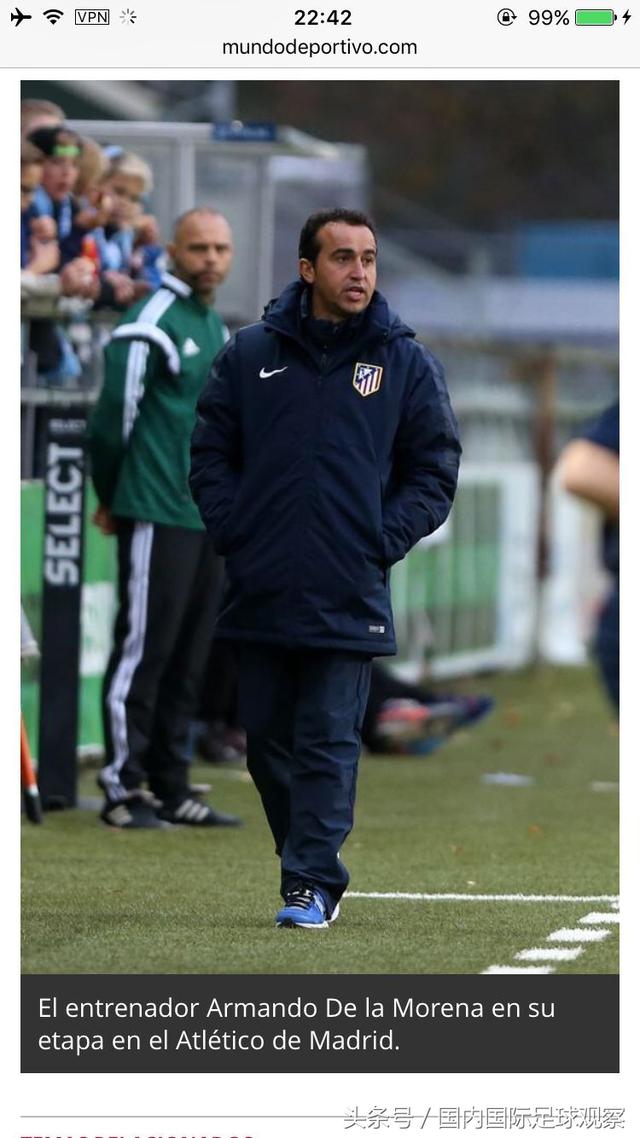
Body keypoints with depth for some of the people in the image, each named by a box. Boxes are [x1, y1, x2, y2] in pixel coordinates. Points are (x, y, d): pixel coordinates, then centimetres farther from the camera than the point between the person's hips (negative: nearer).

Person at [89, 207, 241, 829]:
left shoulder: (217, 328, 17)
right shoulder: (150, 324, -10)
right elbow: (114, 414, -11)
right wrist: (112, 498, -2)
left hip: (206, 516, 8)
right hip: (157, 515, -8)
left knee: (188, 657, 9)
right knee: (142, 649, -6)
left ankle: (169, 787, 15)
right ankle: (122, 788, -2)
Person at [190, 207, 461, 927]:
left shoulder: (406, 363, 3)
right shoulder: (251, 354, 5)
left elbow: (435, 470, 6)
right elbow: (210, 454, 11)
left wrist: (382, 543, -4)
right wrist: (234, 532, -1)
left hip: (349, 598, -2)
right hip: (261, 591, 2)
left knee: (328, 744, -4)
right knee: (267, 742, 9)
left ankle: (313, 883, -2)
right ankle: (310, 866, 23)